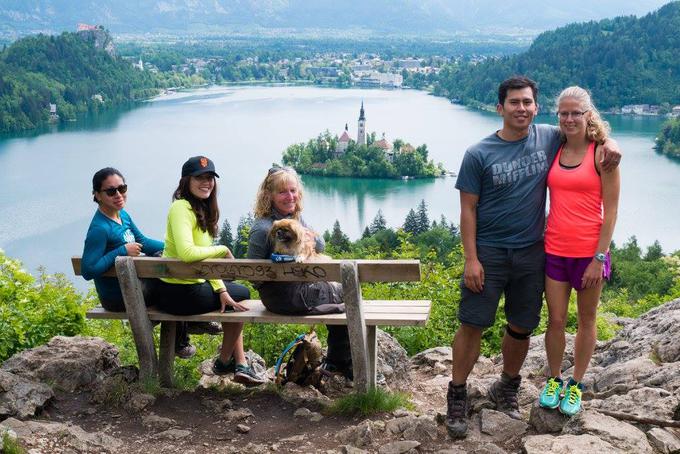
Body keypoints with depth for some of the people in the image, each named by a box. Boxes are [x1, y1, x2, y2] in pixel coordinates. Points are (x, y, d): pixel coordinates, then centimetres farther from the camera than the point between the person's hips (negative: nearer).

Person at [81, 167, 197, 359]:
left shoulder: (122, 215, 0)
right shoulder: (99, 228, -27)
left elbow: (142, 241, 13)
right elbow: (88, 271, -31)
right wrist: (122, 251, -28)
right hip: (118, 297, -8)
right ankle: (179, 343, 26)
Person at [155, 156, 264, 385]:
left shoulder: (202, 209, 11)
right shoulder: (182, 207, -18)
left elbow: (205, 257, 8)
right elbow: (187, 253, -33)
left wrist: (221, 290, -2)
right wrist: (223, 250, -18)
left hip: (191, 284, 9)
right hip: (180, 293, -9)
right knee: (241, 295, 9)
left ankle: (240, 365, 16)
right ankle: (224, 362, 23)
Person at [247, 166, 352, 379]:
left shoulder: (296, 217, 5)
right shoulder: (262, 229, -21)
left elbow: (321, 247, 12)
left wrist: (312, 237, -9)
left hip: (300, 287, 8)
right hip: (284, 297, -8)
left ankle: (335, 363, 28)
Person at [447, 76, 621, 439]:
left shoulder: (550, 138, 0)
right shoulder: (478, 154, -8)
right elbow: (468, 209, -6)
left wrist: (609, 142, -3)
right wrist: (471, 259, -12)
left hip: (531, 253, 3)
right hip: (488, 252, -3)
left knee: (521, 327, 13)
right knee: (472, 325, -2)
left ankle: (507, 388, 34)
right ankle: (456, 396, 13)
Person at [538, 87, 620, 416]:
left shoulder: (602, 154, -9)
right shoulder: (552, 152, 3)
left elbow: (610, 212, -9)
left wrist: (599, 258, -13)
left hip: (589, 252, -3)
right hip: (555, 250, 3)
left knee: (586, 320, 12)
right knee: (556, 319, 11)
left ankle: (576, 385, 27)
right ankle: (554, 380, 30)